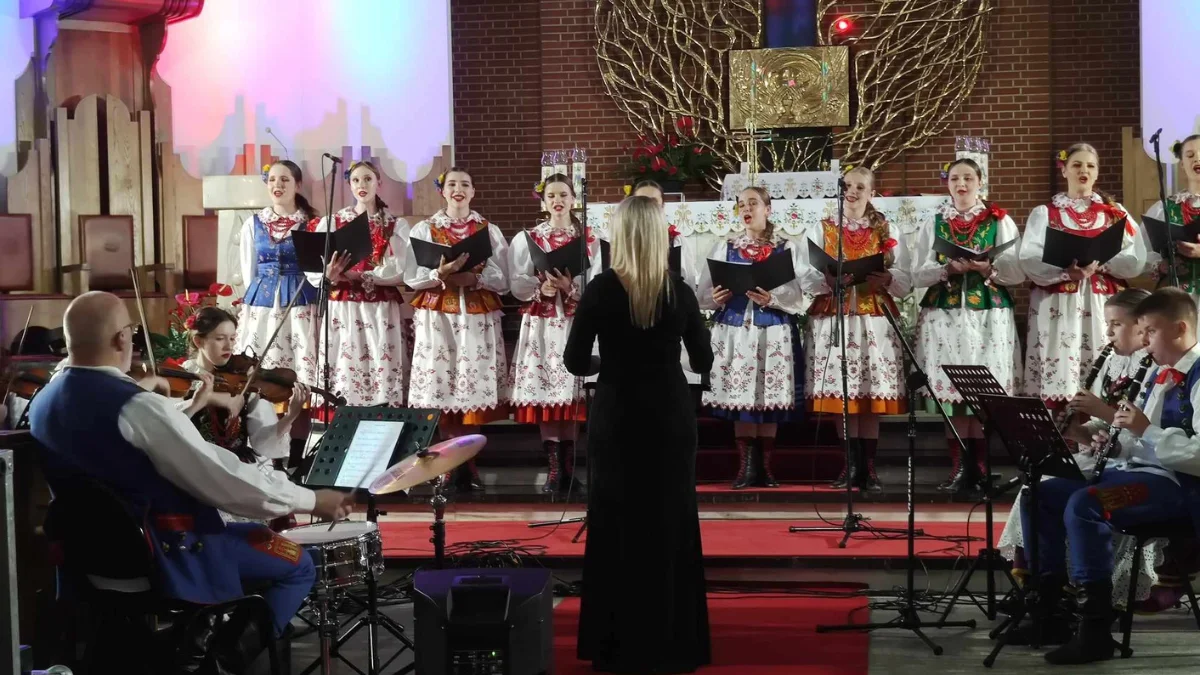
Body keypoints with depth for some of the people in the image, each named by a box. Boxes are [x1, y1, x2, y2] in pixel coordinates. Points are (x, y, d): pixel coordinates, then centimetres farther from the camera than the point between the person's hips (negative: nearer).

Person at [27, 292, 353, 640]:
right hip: (165, 555, -9)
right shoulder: (138, 407, -27)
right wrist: (311, 500, -15)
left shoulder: (43, 402, -1)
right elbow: (222, 479, -26)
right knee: (297, 564, 4)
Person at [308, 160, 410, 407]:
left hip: (381, 310, -1)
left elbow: (400, 271, -8)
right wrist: (330, 276, -22)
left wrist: (357, 276, -17)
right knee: (342, 371, -4)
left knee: (381, 372, -6)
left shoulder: (396, 225, 6)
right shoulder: (331, 223, 8)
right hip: (342, 309, 1)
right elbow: (312, 272, 0)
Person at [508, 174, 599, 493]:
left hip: (574, 325, 0)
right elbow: (516, 285, 0)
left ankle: (568, 466, 6)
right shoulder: (527, 238, 7)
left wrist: (569, 286, -17)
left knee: (571, 392, -2)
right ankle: (553, 468, 2)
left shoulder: (588, 240, 6)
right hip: (540, 325, 0)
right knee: (544, 394, -3)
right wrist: (542, 286, -17)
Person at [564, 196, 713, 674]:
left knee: (618, 528, 9)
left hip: (617, 421, -1)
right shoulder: (679, 292, -6)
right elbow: (704, 361, 3)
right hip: (671, 421, 1)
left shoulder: (600, 290, -11)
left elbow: (575, 362, -8)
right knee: (670, 527, 12)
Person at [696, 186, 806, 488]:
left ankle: (765, 466, 8)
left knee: (770, 397, 0)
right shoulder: (725, 247, 10)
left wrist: (771, 298, -21)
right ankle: (746, 466, 5)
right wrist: (716, 298, -15)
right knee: (740, 397, -2)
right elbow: (703, 294, 6)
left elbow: (797, 297, -4)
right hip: (735, 331, 1)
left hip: (773, 333, -1)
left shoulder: (787, 248, 5)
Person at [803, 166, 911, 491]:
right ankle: (850, 464, 6)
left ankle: (869, 466, 2)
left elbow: (905, 281, 2)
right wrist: (828, 279, -20)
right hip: (833, 319, 0)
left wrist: (885, 279, -19)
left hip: (875, 320, 0)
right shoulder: (823, 229, 10)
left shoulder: (885, 230, 10)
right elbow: (807, 279, 0)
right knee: (840, 391, -3)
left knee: (872, 391, -4)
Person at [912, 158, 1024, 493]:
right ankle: (959, 467, 2)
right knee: (950, 390, -3)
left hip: (989, 315, -1)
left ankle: (979, 466, 1)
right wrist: (948, 269, -13)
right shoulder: (934, 225, 12)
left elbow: (1018, 271, 1)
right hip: (945, 316, 1)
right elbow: (919, 275, 5)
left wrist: (988, 268, -16)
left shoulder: (1000, 222, 8)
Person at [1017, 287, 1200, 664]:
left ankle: (1096, 628, -25)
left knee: (1083, 505, -32)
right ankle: (1050, 613, 7)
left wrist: (1146, 430, -24)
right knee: (1040, 497, 3)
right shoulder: (1157, 375, 18)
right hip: (1140, 471, 10)